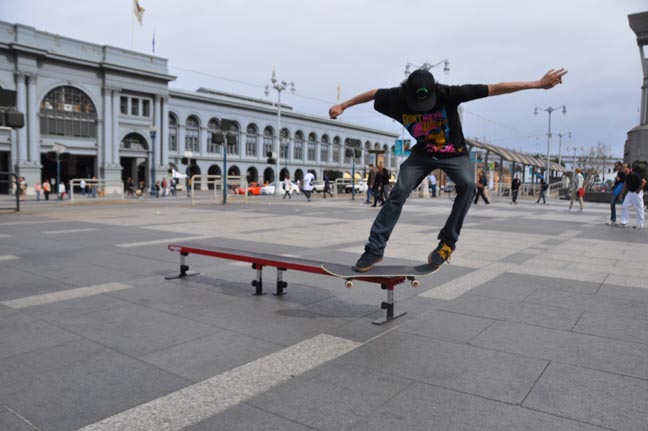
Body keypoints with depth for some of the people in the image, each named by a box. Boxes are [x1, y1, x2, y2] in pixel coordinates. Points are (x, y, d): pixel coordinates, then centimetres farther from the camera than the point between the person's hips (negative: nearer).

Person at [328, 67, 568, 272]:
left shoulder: (447, 94, -27)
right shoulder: (398, 98, -20)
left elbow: (494, 89, -26)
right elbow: (372, 93, 1)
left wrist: (538, 84, -24)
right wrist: (343, 105, 12)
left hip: (454, 153, -1)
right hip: (423, 153, 2)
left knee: (468, 185, -31)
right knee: (399, 192, -15)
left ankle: (448, 242, -18)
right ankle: (375, 249, -9)